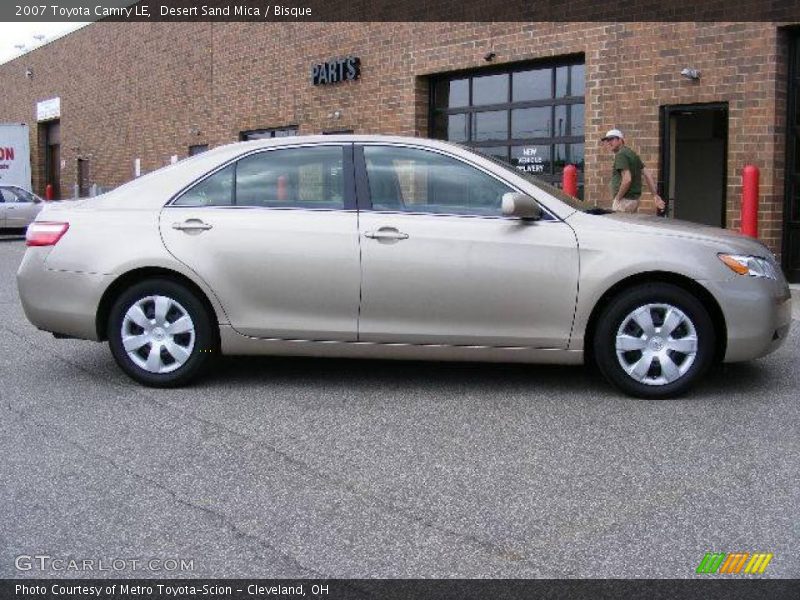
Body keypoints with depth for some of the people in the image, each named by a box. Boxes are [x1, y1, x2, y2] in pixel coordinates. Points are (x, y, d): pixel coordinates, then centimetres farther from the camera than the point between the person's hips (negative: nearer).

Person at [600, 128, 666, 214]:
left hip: (625, 200, -10)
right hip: (634, 200, 10)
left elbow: (627, 179, -24)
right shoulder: (631, 153, 17)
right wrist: (656, 196, 11)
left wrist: (618, 198, -12)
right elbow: (647, 175, 13)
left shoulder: (620, 155, -12)